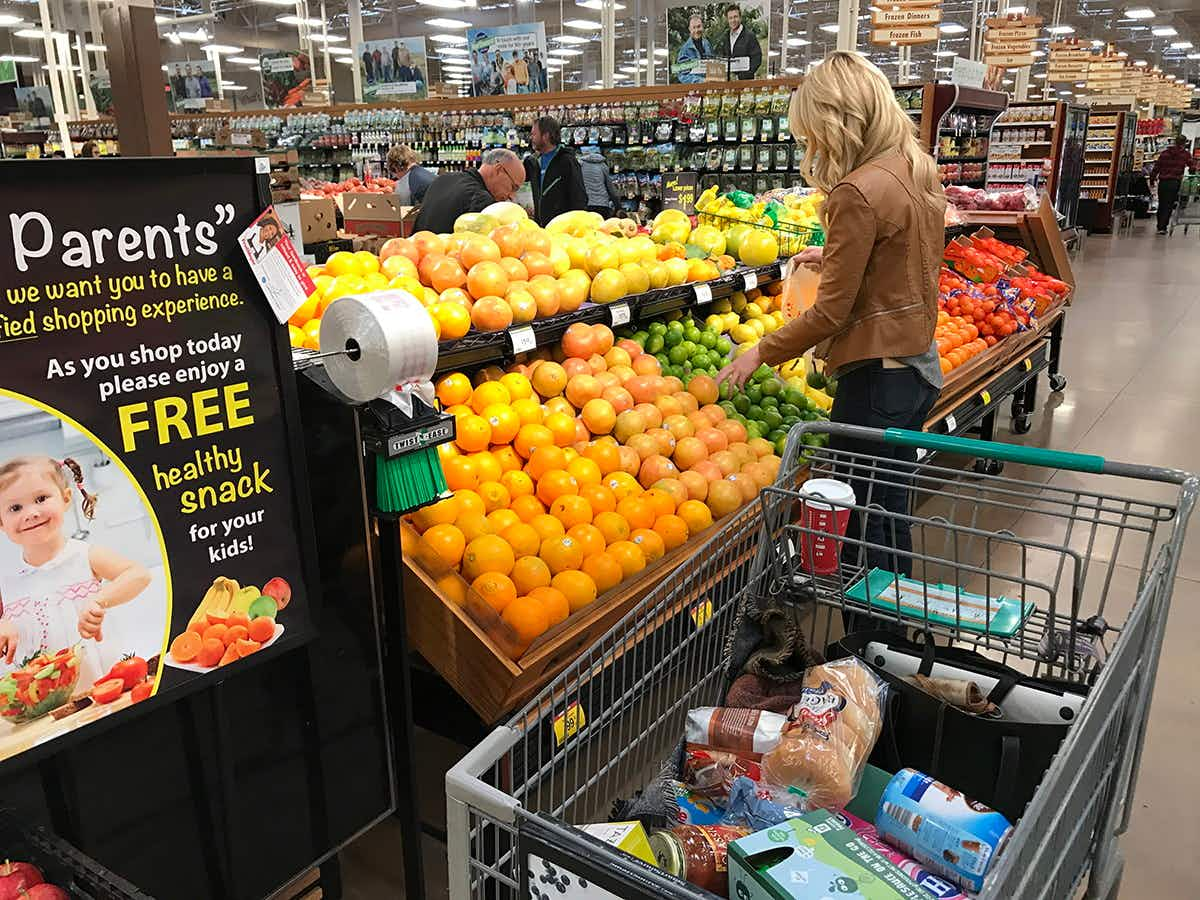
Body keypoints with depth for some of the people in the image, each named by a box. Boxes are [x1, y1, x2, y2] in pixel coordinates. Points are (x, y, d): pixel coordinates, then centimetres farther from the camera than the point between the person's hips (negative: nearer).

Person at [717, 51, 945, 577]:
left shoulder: (857, 192, -20)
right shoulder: (918, 169, 7)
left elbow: (832, 311, -17)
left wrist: (761, 352, -6)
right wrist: (836, 256, 18)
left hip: (878, 376, -9)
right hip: (918, 362, 9)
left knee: (863, 535, 4)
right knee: (889, 520, 21)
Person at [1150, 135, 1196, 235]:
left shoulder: (1164, 153, 10)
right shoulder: (1186, 154, 3)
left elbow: (1156, 167, 8)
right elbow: (1192, 166, -5)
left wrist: (1152, 178, 14)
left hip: (1163, 182, 2)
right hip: (1175, 182, -2)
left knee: (1161, 205, 12)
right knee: (1169, 206, 2)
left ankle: (1160, 226, 19)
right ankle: (1163, 227, -6)